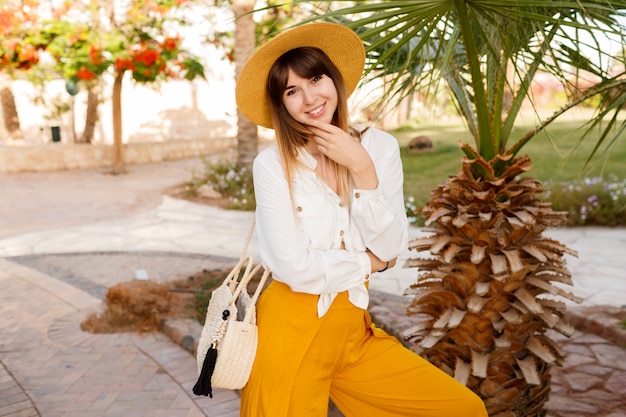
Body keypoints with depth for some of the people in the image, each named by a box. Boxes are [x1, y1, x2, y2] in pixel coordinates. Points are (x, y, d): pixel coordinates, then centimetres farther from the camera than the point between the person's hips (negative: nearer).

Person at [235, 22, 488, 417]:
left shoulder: (381, 147, -2)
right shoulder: (271, 165, -13)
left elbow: (393, 249, -7)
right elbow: (293, 267, -18)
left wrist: (363, 170, -17)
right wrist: (369, 262, -6)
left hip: (354, 329, 4)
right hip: (291, 330, -3)